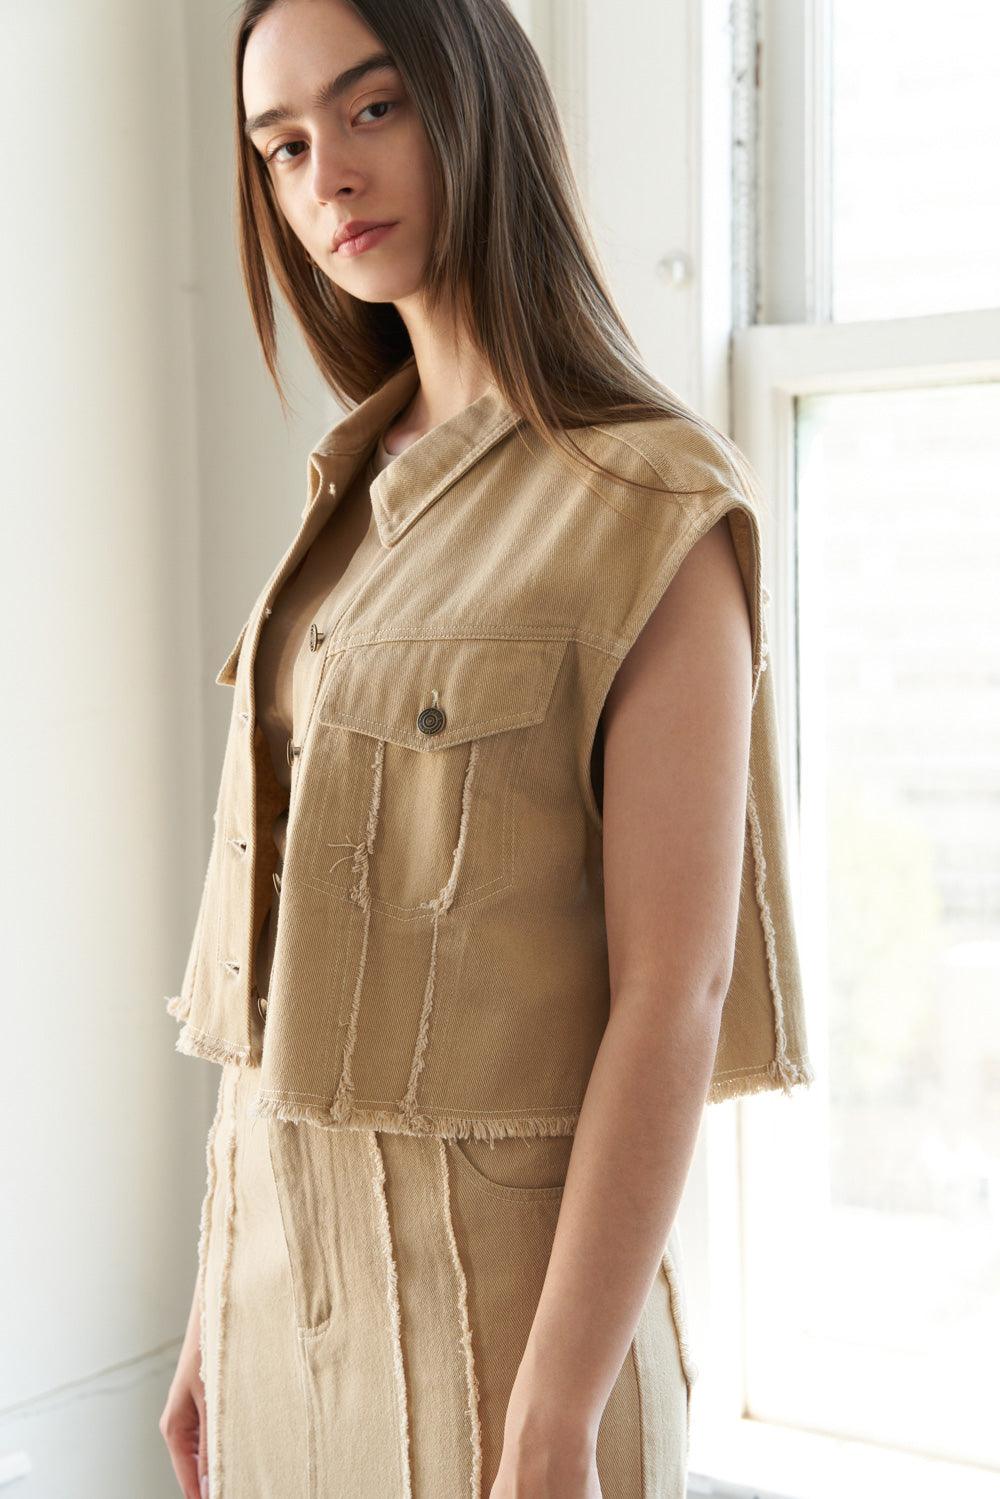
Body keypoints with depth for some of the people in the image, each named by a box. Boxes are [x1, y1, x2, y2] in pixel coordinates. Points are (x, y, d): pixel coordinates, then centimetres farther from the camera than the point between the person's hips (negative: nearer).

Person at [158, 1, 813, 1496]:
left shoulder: (655, 508, -13)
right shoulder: (358, 499, 8)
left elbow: (669, 999, -17)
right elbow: (278, 953, 8)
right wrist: (217, 1311, 10)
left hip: (496, 1267, -6)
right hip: (289, 1261, 7)